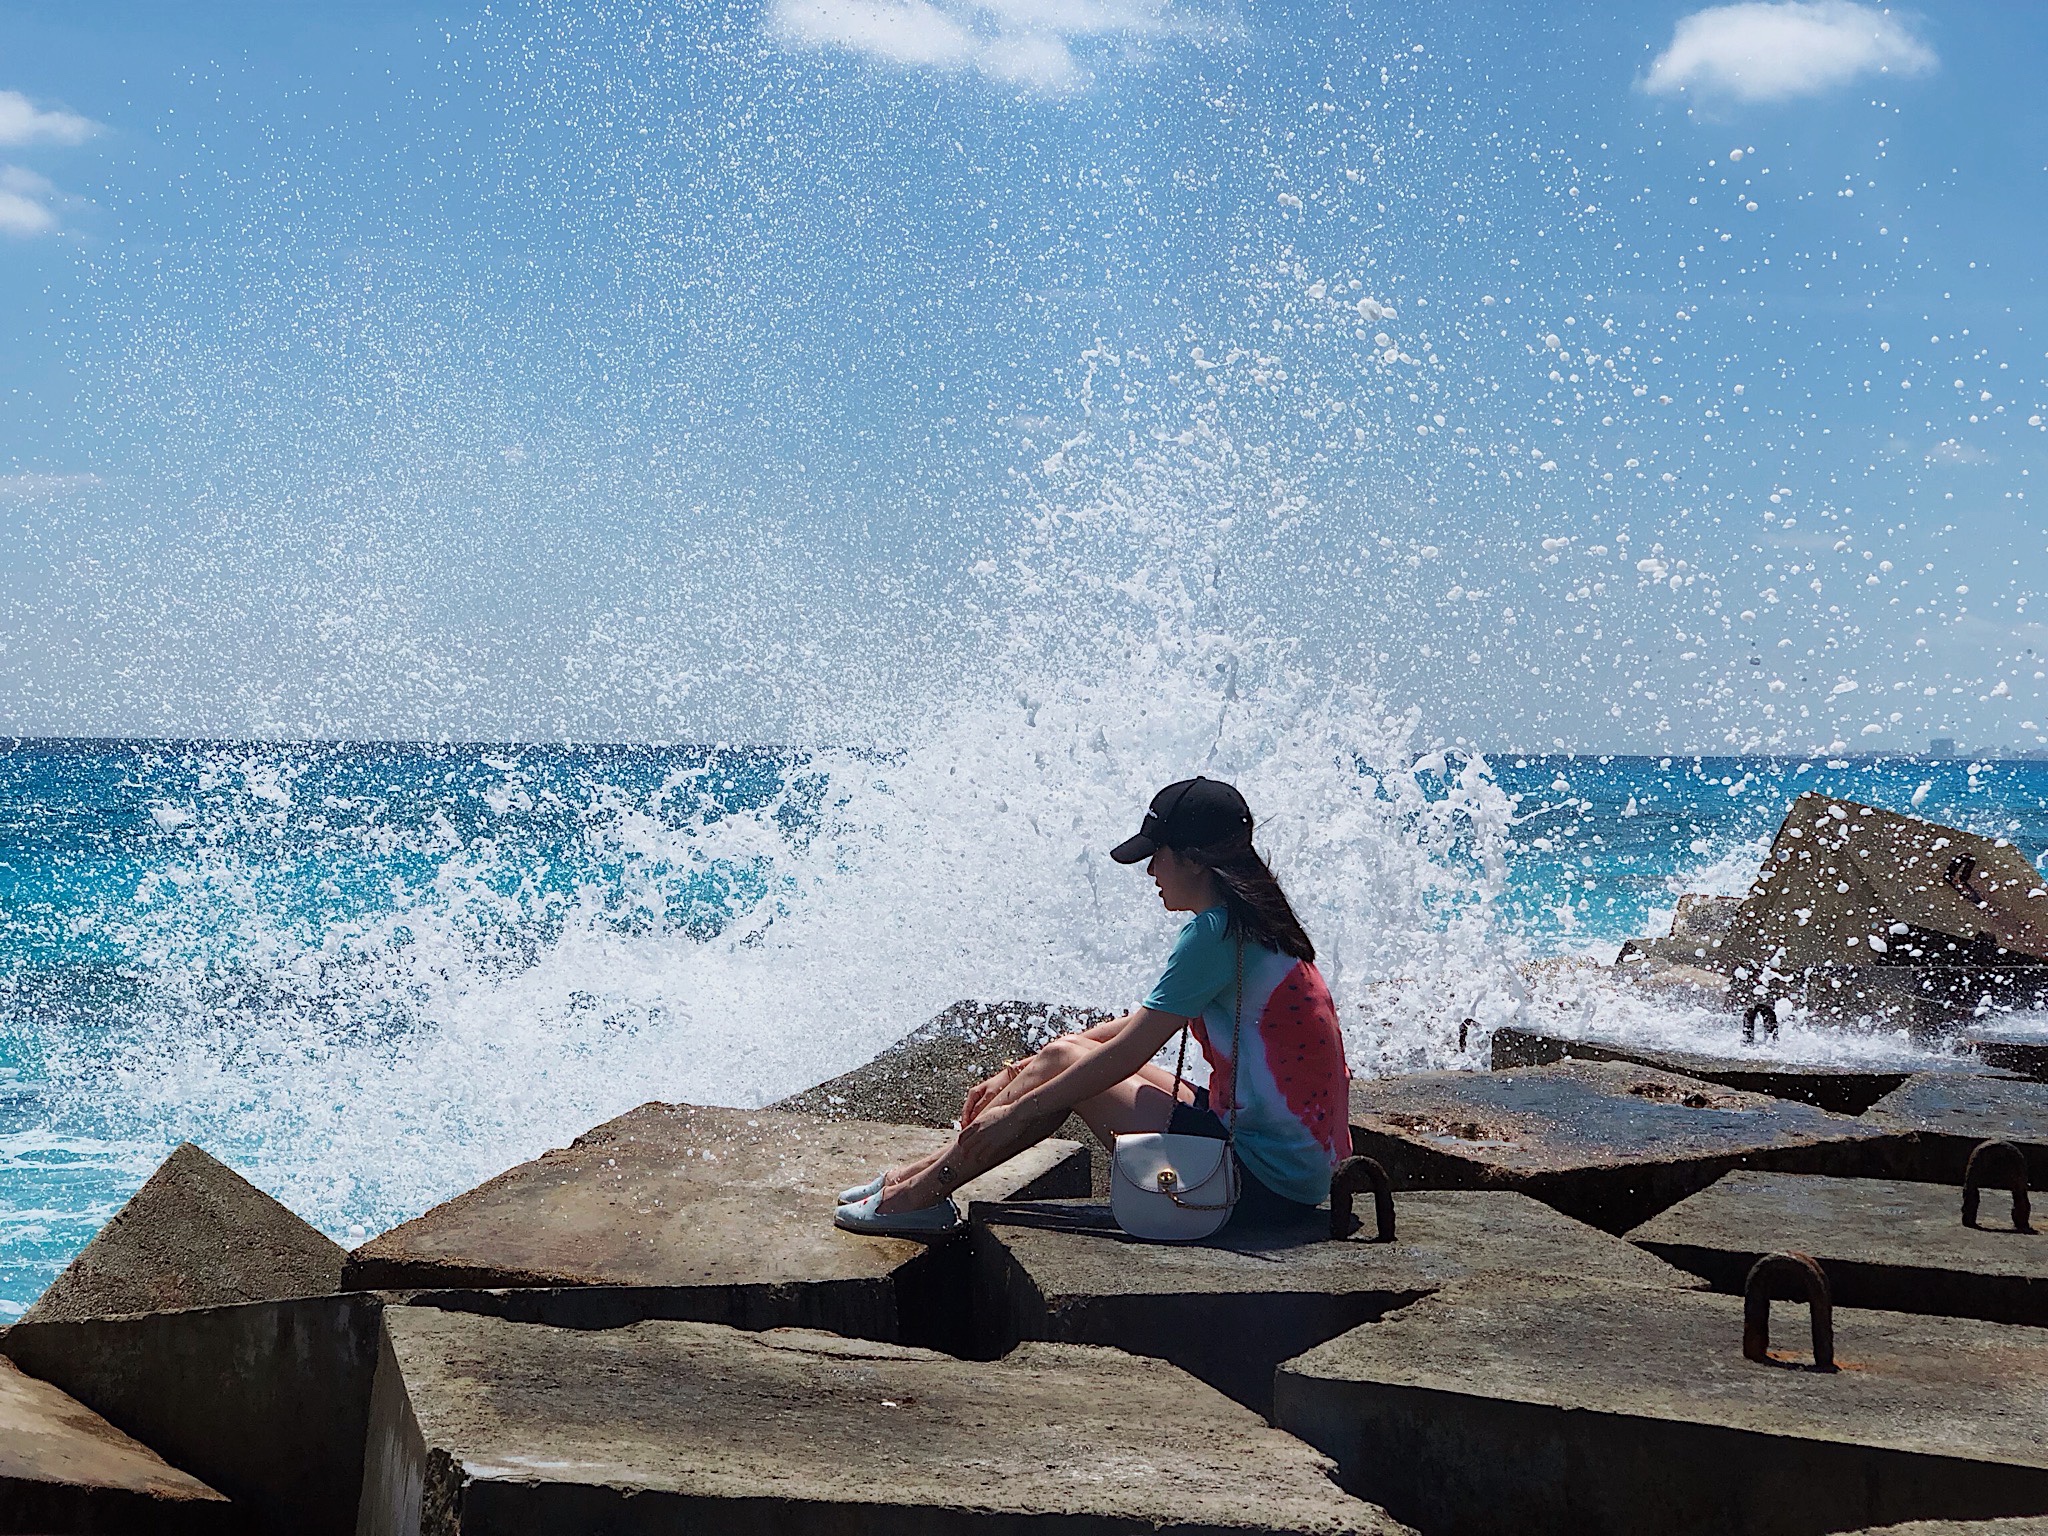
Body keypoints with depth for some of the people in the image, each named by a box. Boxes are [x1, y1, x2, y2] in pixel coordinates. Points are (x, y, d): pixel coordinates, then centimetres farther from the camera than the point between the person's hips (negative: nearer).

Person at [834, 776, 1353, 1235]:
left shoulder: (1214, 935, -17)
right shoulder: (1251, 923, 14)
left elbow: (1127, 1052, -15)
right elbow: (1138, 1027, 19)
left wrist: (1018, 1111, -6)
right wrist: (1017, 1077, 17)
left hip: (1266, 1179, -9)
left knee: (1064, 1063, -3)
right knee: (1064, 1055, 11)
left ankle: (922, 1192, 6)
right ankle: (920, 1177, 15)